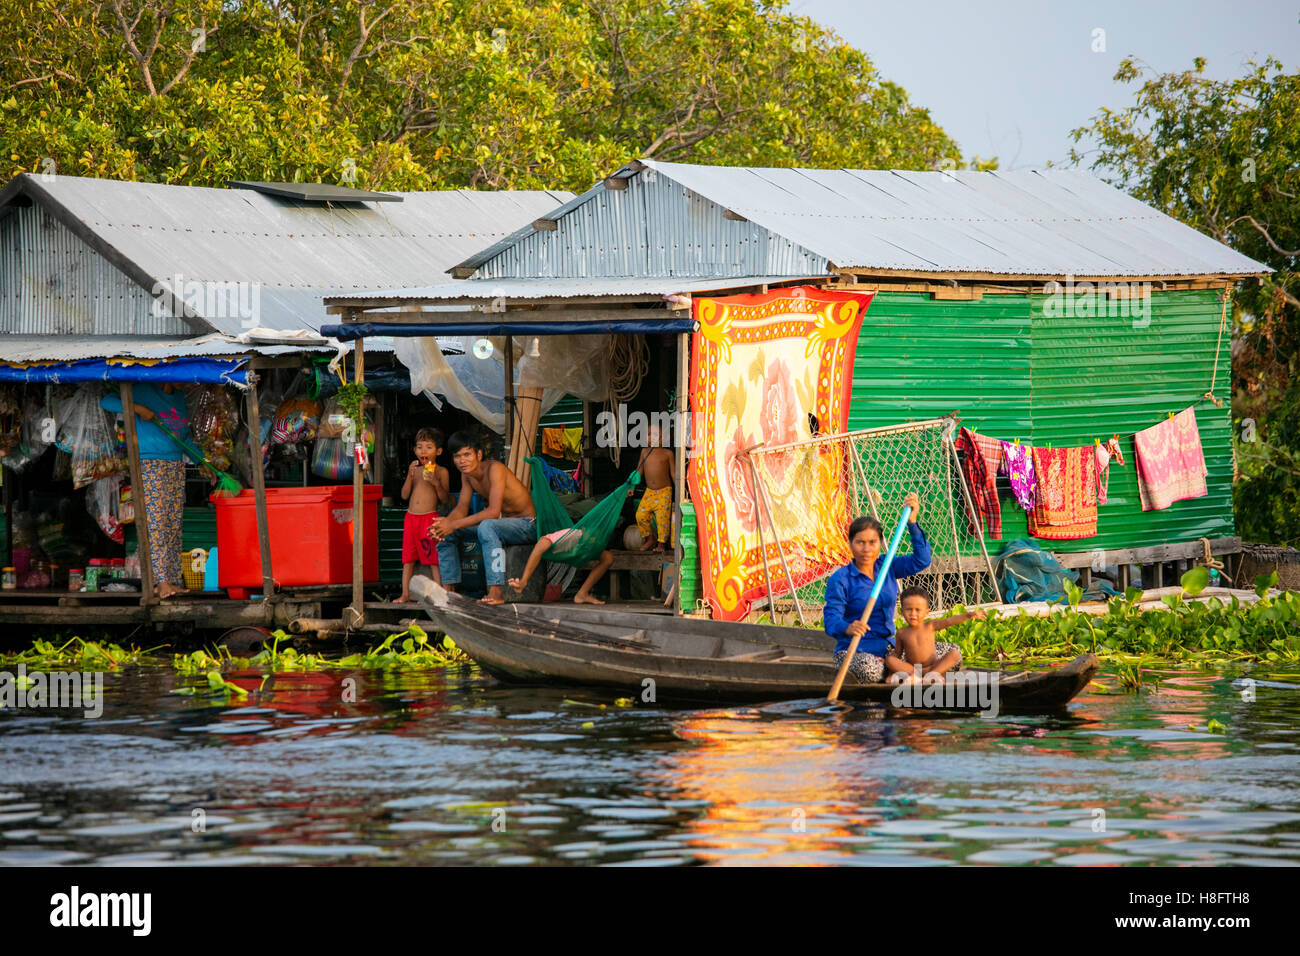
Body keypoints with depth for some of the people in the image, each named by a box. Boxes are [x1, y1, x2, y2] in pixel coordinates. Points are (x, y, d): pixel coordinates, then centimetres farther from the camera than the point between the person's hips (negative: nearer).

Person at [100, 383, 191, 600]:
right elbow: (106, 401, -6)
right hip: (150, 465, -6)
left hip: (176, 466, 6)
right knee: (156, 522, -13)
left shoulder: (179, 398, 18)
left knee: (175, 525, 2)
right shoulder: (142, 391, 0)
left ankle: (174, 580, 2)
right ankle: (162, 581, -18)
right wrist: (137, 408, -16)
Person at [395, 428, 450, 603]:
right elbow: (405, 495, 7)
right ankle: (405, 594, 8)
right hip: (411, 517, 5)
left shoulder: (441, 471, 0)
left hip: (430, 518, -5)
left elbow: (445, 500, -3)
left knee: (434, 558, -7)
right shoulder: (415, 469, 13)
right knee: (408, 557, 5)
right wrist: (410, 476, -6)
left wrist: (436, 483, -18)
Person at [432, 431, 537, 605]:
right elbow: (462, 508, 4)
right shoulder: (467, 474, 2)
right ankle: (448, 589, 8)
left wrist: (454, 524, -32)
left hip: (526, 525, -9)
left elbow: (494, 511, -32)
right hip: (503, 522, 9)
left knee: (486, 527, -38)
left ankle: (497, 592, -41)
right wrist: (447, 522, -20)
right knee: (448, 534, 4)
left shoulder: (495, 469, -25)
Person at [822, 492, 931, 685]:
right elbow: (831, 621, -19)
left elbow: (921, 561, -5)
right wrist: (848, 628, -44)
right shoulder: (840, 580, -11)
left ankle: (885, 662, -1)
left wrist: (912, 522, -16)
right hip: (853, 651, -6)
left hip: (887, 647, 6)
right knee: (870, 671, -43)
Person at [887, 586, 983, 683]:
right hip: (911, 667, 0)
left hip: (933, 666, 0)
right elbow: (897, 653, 10)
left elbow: (949, 621, -13)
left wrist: (968, 615, -27)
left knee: (955, 653, -20)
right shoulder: (901, 633, 2)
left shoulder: (930, 627, -1)